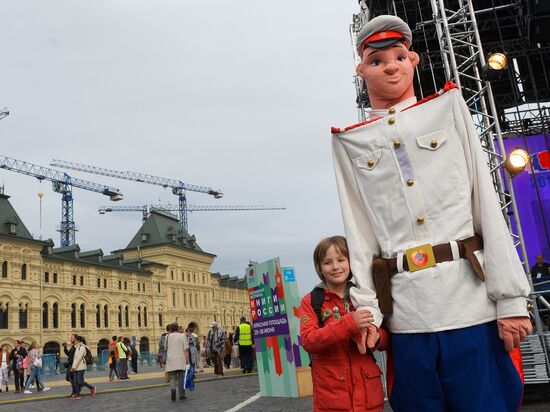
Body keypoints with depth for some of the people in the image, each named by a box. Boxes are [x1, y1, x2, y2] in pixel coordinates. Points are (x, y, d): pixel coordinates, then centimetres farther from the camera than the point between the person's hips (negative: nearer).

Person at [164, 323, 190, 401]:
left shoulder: (167, 336, 6)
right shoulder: (182, 336, 1)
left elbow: (165, 348, 10)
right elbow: (186, 350, -5)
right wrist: (187, 361, -4)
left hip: (171, 361, 1)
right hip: (181, 361, -1)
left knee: (172, 378, 3)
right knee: (181, 378, 9)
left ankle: (173, 389, -24)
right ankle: (182, 395, 10)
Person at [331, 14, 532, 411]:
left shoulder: (448, 107, 8)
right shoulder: (350, 141, 9)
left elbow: (487, 203, 2)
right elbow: (359, 230, 6)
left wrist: (510, 297, -4)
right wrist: (367, 308, -1)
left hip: (473, 300, 0)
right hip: (405, 313, 1)